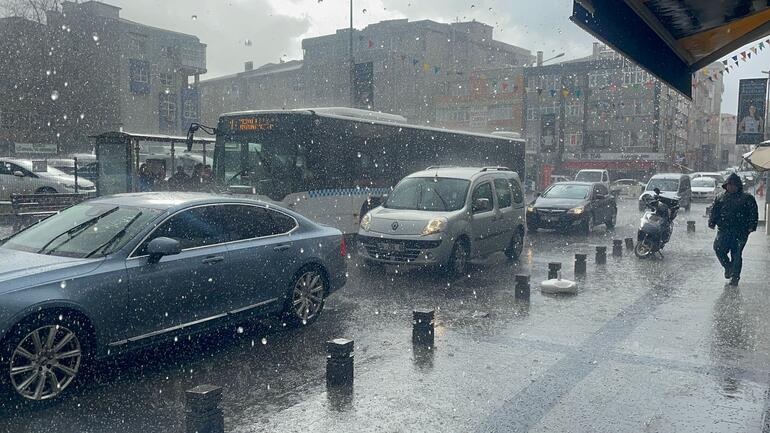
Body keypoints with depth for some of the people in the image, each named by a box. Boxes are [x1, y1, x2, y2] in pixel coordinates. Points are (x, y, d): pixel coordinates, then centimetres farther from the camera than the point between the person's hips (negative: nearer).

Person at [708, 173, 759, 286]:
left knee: (736, 254, -1)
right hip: (724, 230, 3)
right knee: (718, 249, -12)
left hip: (740, 233, -2)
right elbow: (714, 211, 16)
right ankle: (728, 267, 14)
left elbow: (753, 213, 3)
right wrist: (712, 222, 3)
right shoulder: (720, 198, 14)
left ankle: (735, 277, 9)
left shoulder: (747, 198, 6)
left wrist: (751, 226, -8)